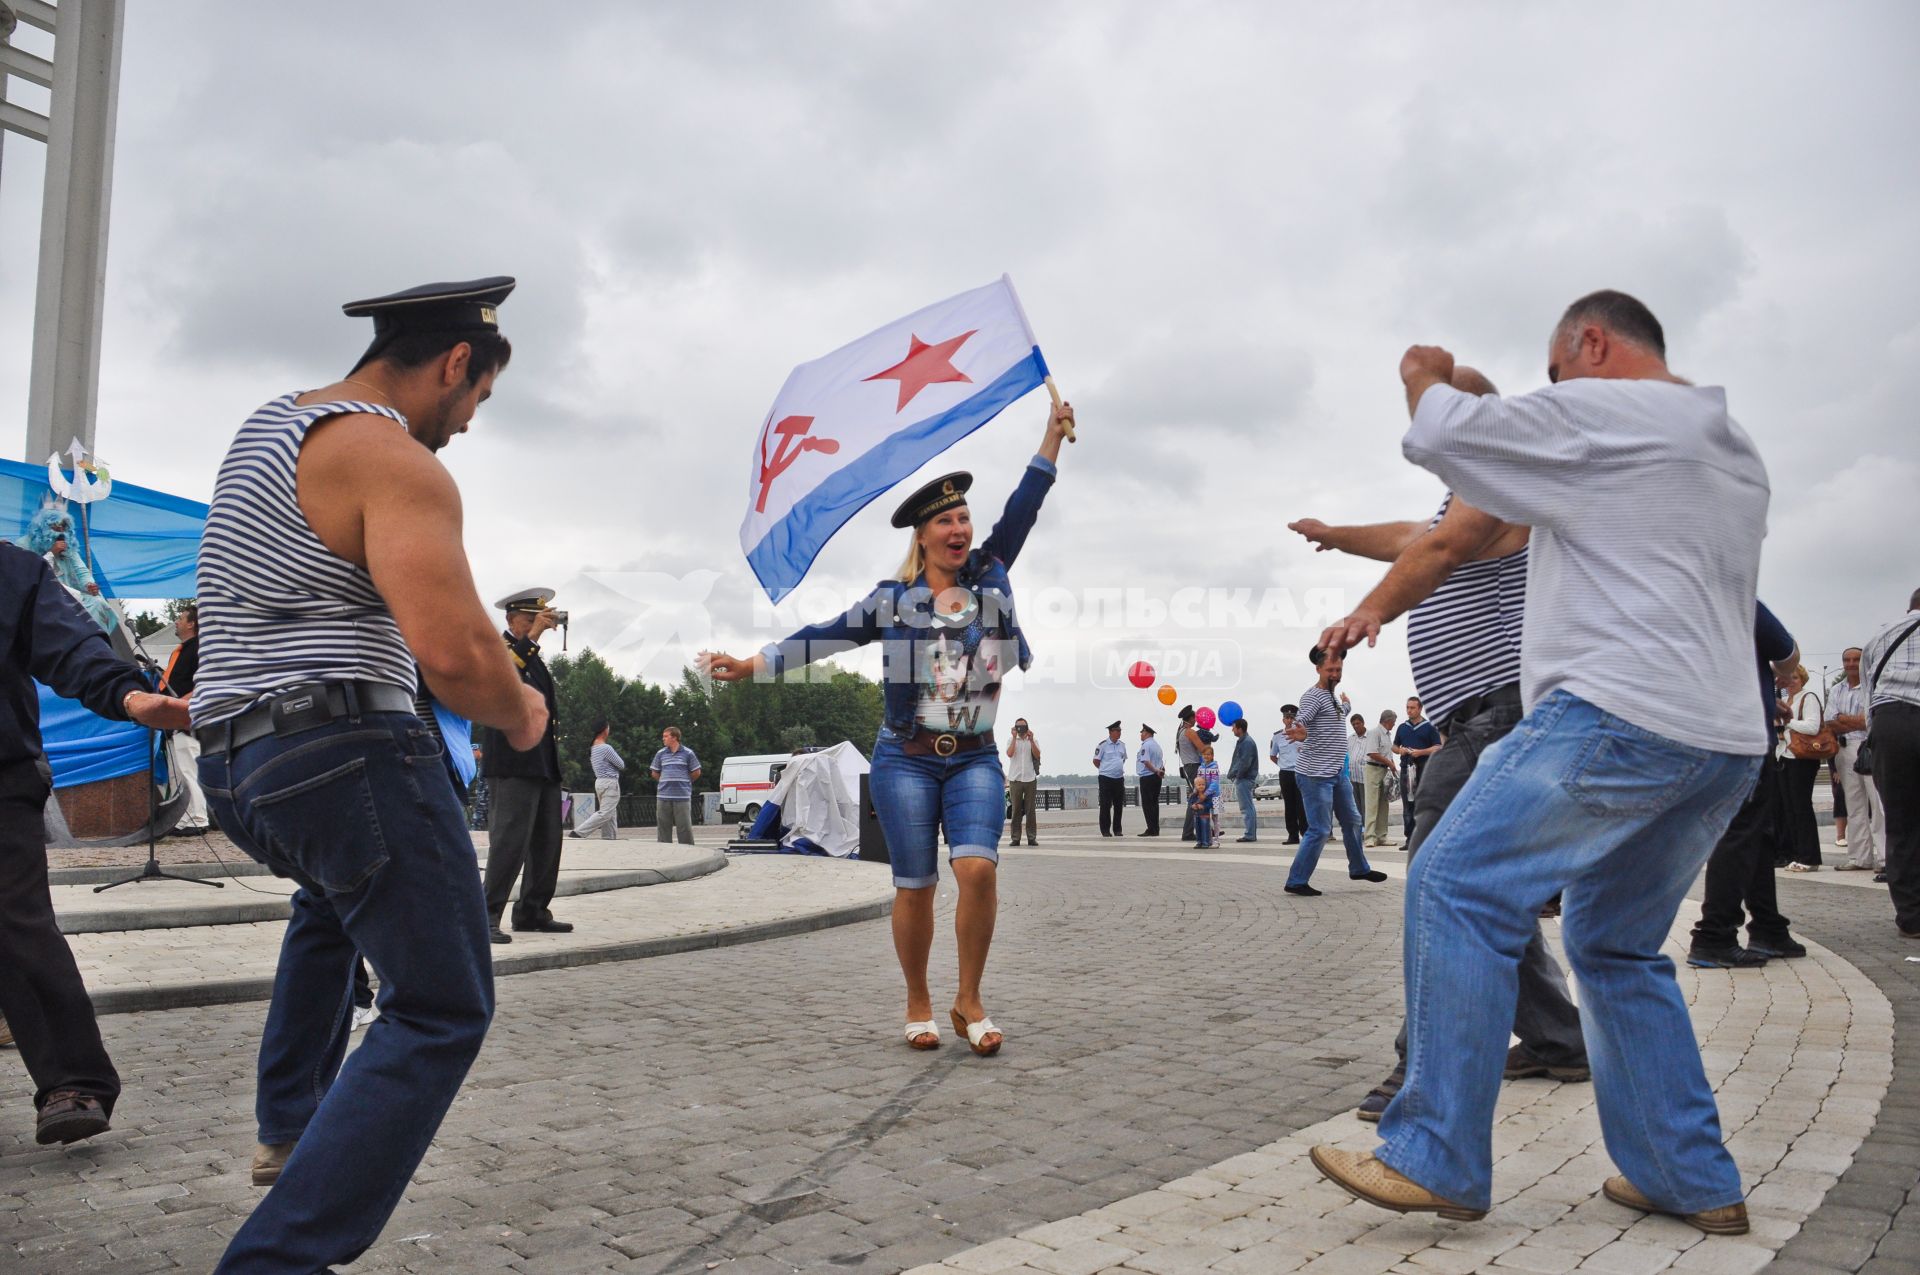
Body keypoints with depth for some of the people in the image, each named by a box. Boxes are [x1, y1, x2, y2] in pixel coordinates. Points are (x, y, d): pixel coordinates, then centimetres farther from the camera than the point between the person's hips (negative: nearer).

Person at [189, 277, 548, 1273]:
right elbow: (452, 651, -24)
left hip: (231, 757, 10)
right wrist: (519, 716, -5)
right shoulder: (397, 461, -13)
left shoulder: (270, 422, 16)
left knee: (336, 892, 39)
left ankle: (288, 1127, 40)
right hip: (345, 752, -10)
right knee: (441, 1012, -3)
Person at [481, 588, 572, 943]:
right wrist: (532, 637, -25)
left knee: (547, 843, 11)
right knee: (509, 841, -13)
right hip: (512, 764, -9)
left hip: (545, 764, 9)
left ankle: (533, 912, 19)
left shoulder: (536, 658, 23)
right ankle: (488, 918, -10)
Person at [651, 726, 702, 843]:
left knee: (684, 826, -4)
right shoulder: (660, 754, 8)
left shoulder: (688, 753, 0)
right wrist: (665, 783, 12)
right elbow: (654, 773, 18)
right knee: (663, 827, 6)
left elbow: (696, 772, 9)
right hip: (663, 796, 3)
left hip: (682, 796, -3)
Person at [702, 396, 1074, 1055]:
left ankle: (968, 1001, -1)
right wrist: (751, 664, 2)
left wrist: (1053, 436, 6)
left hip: (974, 758, 1)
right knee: (915, 887, 1)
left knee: (978, 868, -17)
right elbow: (829, 635, 6)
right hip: (906, 758, -1)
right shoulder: (893, 599, 5)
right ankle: (918, 1005, 19)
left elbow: (1022, 509, 7)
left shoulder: (989, 577, 10)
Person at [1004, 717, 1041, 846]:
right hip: (1015, 779, 0)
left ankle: (1032, 838, 3)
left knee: (1031, 810, 0)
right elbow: (1010, 754, -9)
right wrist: (1014, 737, -7)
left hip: (1030, 779, 0)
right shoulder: (1011, 741, 10)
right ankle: (1015, 838, 2)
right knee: (1015, 810, -1)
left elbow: (1037, 755, -6)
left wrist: (1031, 739, -11)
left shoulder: (1034, 741, 11)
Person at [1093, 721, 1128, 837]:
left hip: (1119, 778, 5)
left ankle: (1117, 830, 16)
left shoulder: (1122, 745, 10)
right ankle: (1105, 830, 5)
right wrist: (1106, 770, 6)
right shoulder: (1103, 745, -8)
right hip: (1106, 779, -5)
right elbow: (1096, 761, -2)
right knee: (1105, 805, -2)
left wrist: (1119, 769, 15)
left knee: (1119, 805, 7)